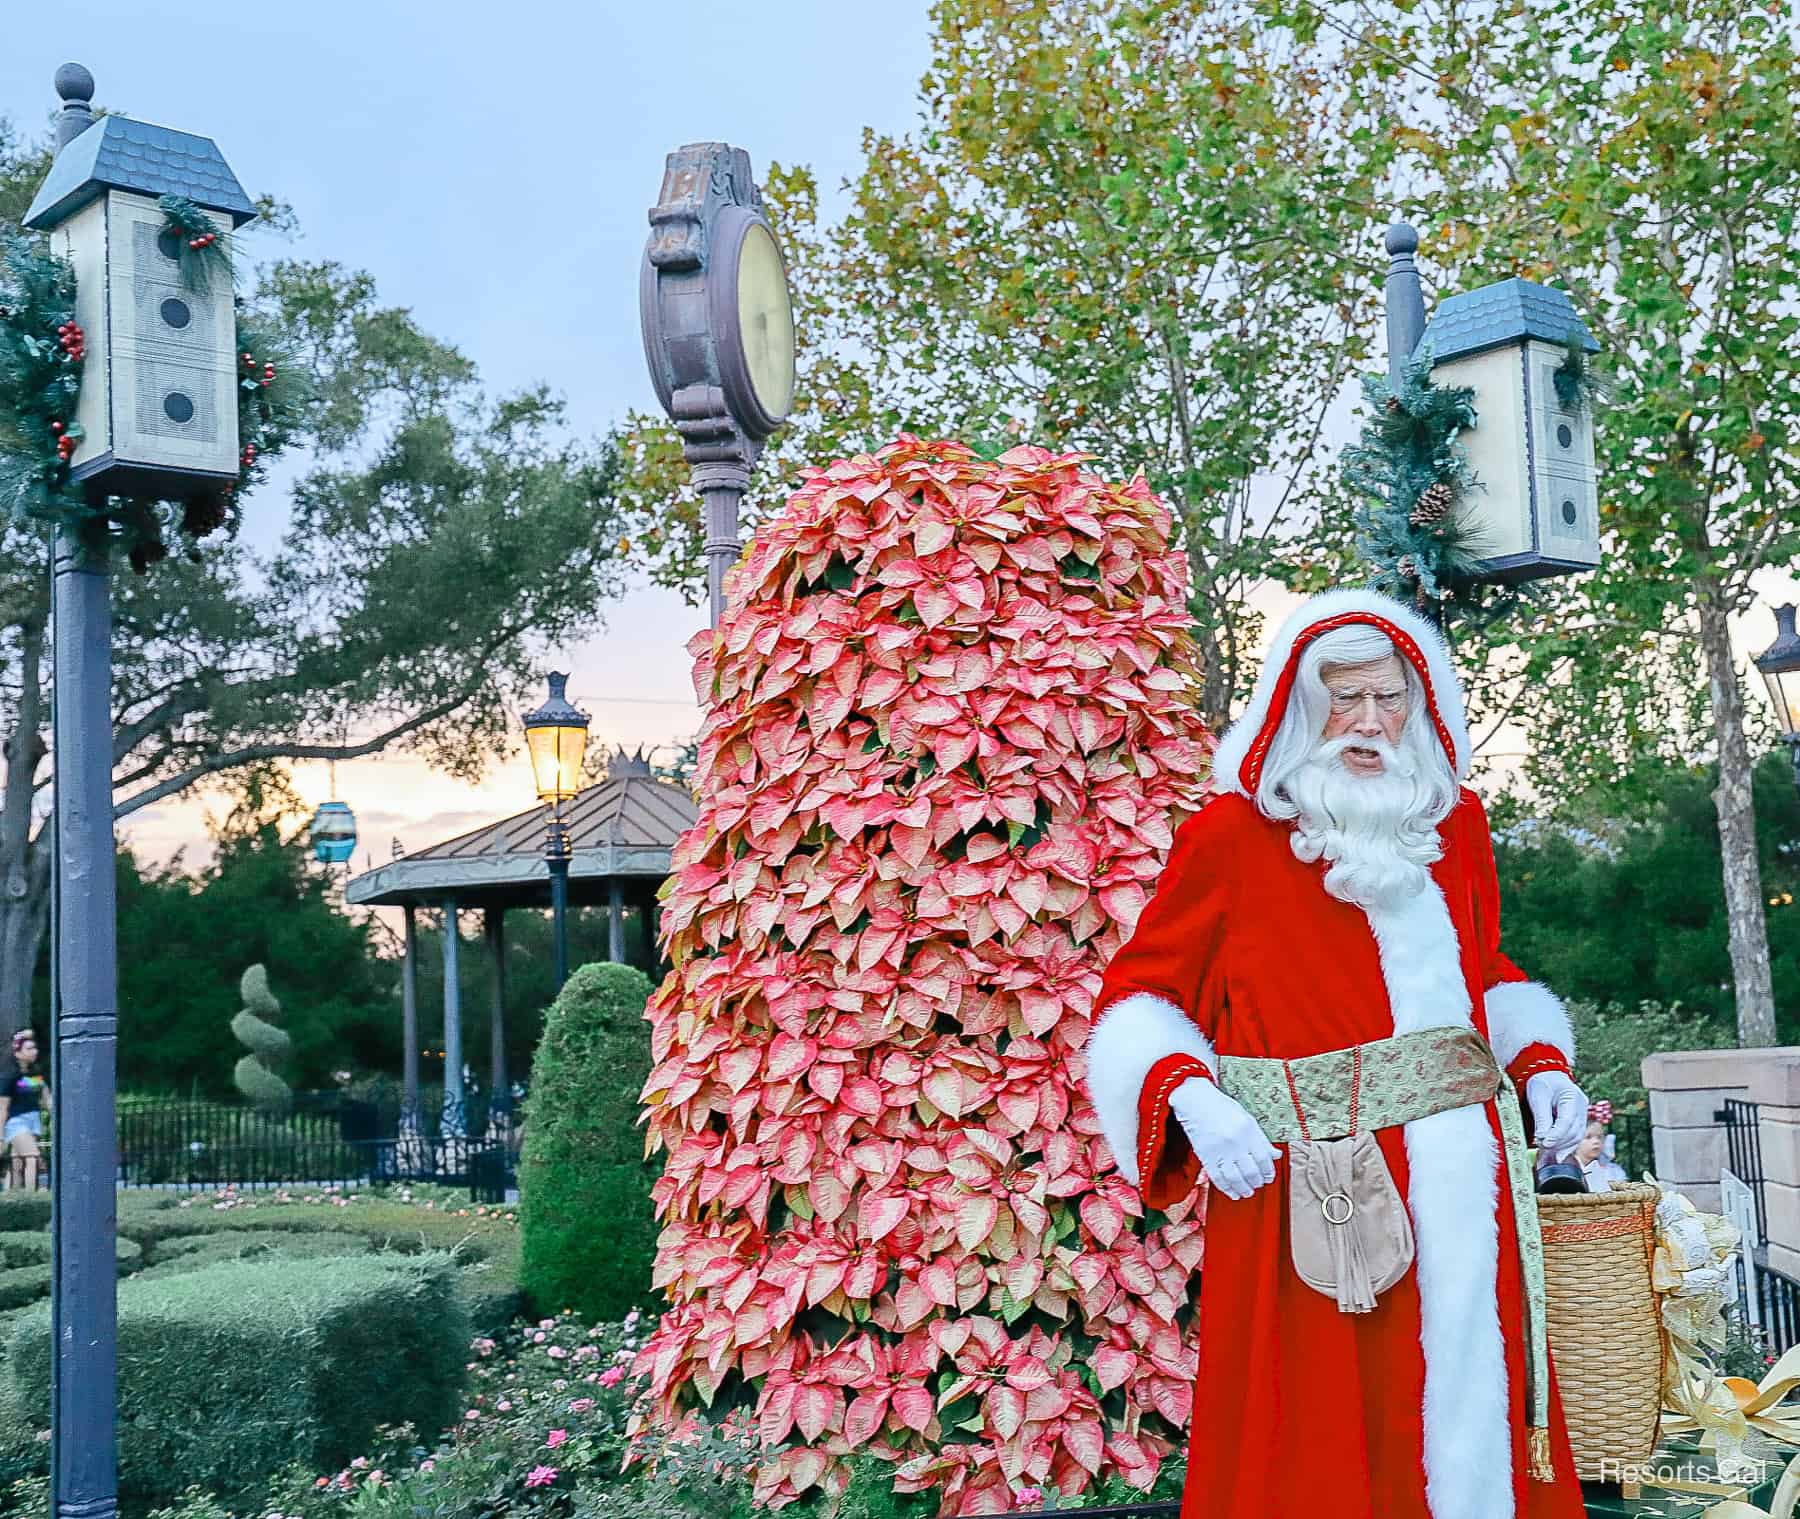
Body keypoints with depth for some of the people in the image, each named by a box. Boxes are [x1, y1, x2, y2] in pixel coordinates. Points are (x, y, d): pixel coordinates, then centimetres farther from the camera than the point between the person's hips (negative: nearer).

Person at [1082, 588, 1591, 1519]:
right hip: (1312, 1193, -4)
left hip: (1464, 1179, 4)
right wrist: (1192, 1098, -14)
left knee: (1471, 1418, 8)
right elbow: (1137, 997, 2)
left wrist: (1541, 1062, 8)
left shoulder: (1454, 822, 13)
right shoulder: (1232, 831, -2)